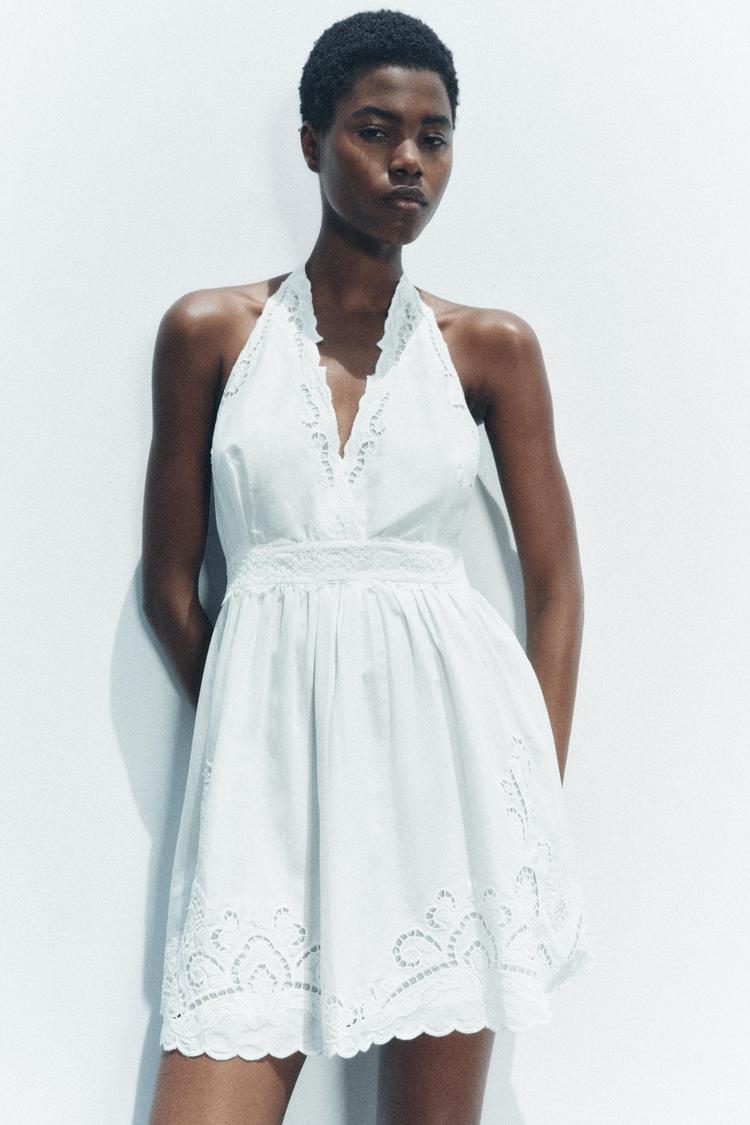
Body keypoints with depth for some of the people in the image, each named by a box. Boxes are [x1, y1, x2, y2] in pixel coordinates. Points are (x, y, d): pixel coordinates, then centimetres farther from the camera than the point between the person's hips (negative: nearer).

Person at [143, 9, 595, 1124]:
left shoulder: (493, 347, 7)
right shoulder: (208, 332, 5)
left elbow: (556, 585, 9)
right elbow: (170, 583, 9)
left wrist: (539, 798, 3)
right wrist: (264, 727, 7)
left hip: (450, 727, 1)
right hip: (270, 731, 0)